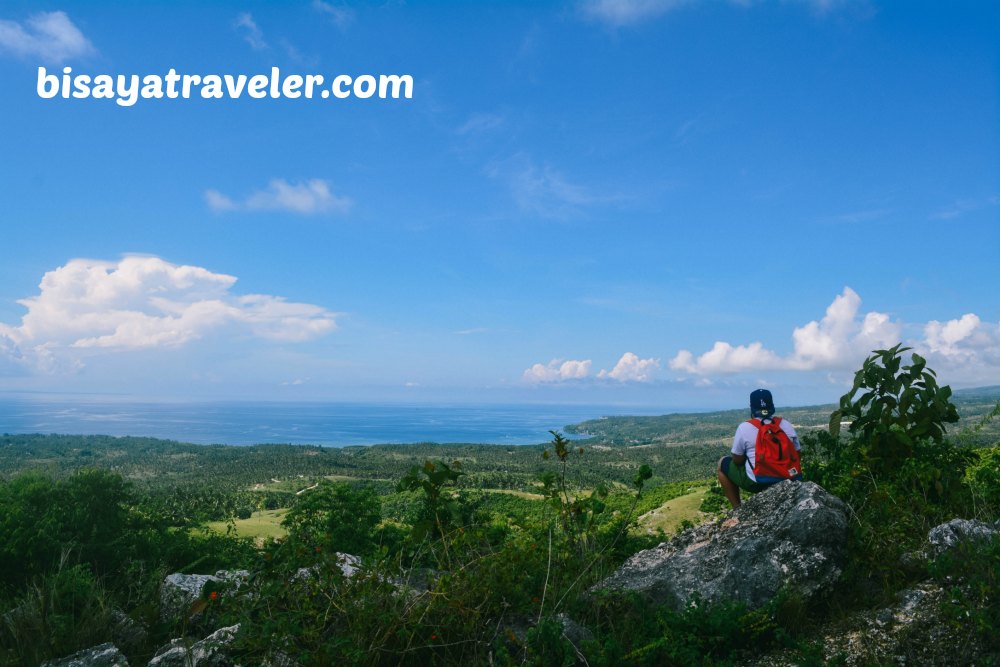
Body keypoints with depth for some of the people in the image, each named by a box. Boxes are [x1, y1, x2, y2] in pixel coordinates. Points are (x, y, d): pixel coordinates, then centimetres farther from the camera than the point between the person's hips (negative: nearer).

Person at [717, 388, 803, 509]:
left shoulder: (744, 427, -10)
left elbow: (737, 460, -4)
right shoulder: (786, 425, 2)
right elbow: (796, 456, 8)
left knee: (723, 463, 18)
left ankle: (737, 509, 13)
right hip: (786, 480, 5)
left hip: (756, 482, -4)